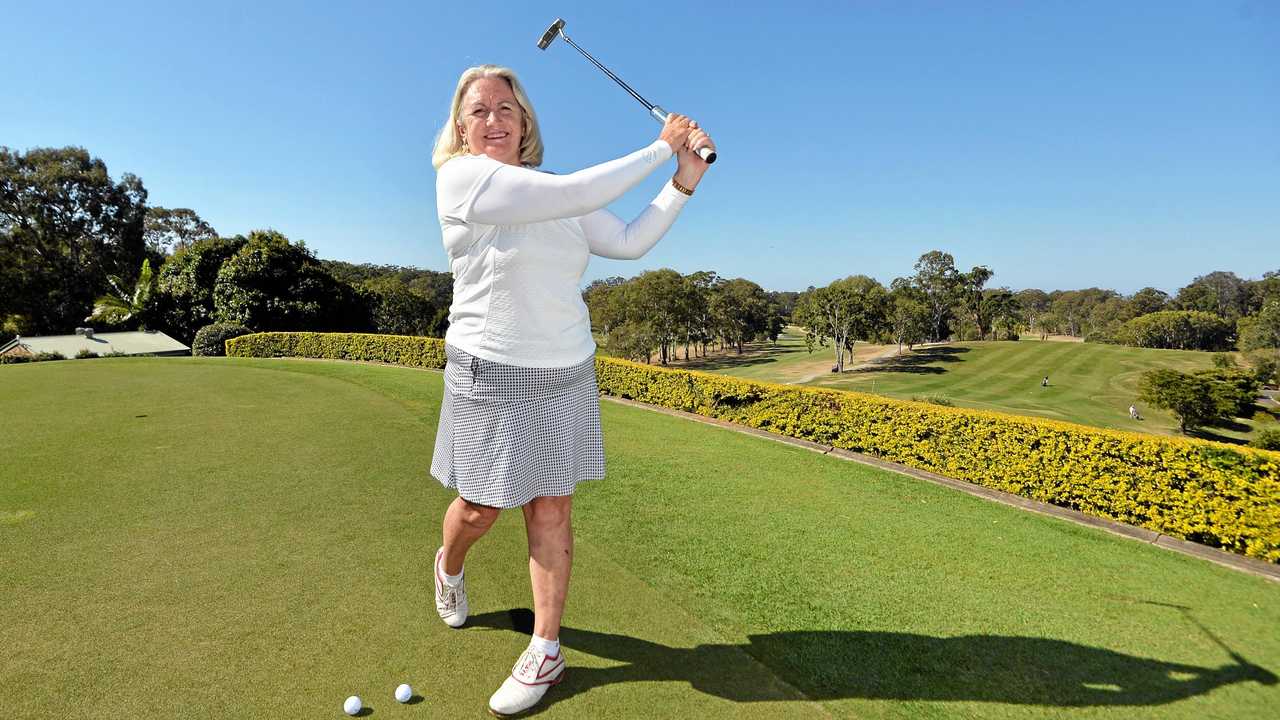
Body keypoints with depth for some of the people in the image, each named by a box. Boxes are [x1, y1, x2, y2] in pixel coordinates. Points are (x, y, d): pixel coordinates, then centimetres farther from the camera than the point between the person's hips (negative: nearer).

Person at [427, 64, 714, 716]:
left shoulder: (558, 197, 9)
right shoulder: (461, 176, -11)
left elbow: (629, 241, 5)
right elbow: (575, 195, -21)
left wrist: (684, 180, -4)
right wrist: (659, 148, -13)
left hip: (566, 374, 4)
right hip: (491, 374, -4)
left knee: (551, 511, 6)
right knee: (480, 506, 10)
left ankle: (546, 651, 20)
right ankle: (449, 565, 47)